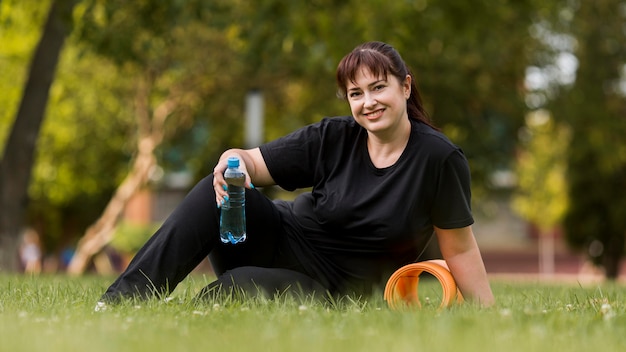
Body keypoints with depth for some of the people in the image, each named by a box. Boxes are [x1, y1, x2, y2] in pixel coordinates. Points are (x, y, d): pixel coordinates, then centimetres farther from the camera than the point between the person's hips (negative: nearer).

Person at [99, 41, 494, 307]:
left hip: (331, 288, -3)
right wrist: (235, 160, -28)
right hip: (281, 241, 3)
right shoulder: (333, 138, -3)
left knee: (232, 287, -36)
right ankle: (122, 301, -32)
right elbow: (256, 164, -2)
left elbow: (460, 249, -5)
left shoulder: (439, 158, -11)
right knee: (216, 190, -26)